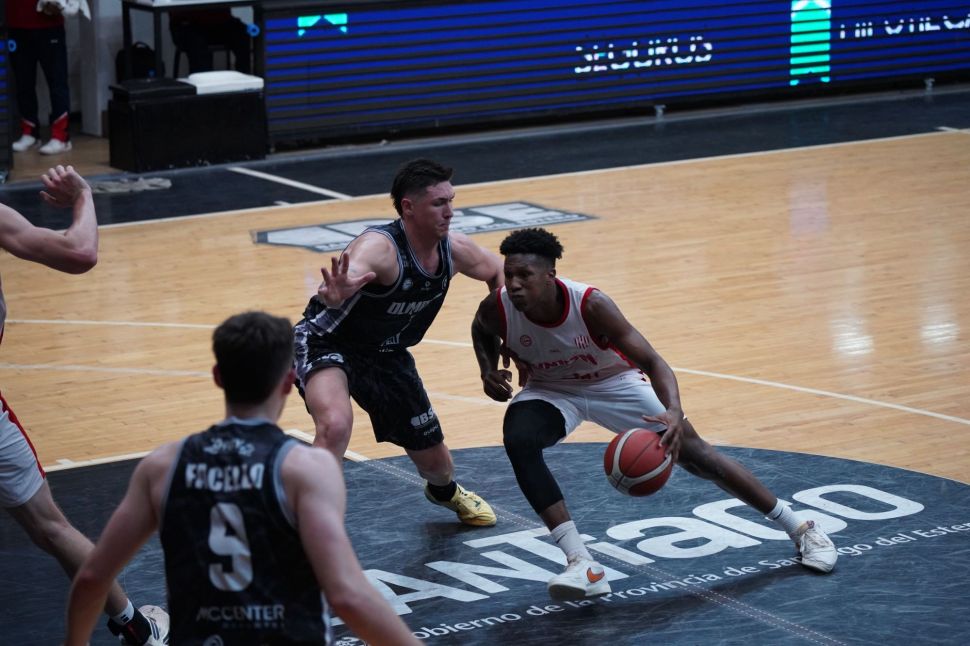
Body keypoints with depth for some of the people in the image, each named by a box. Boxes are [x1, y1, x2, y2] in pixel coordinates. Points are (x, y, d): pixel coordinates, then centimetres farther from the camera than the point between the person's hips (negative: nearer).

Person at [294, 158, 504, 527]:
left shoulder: (454, 250, -12)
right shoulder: (378, 248, -35)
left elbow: (496, 270, 11)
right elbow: (348, 274, -57)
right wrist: (335, 294, -80)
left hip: (386, 355, 7)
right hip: (327, 344, -7)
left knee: (435, 462, 17)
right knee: (335, 426, -38)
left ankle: (445, 491, 56)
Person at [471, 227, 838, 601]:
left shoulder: (590, 305, -35)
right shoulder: (498, 309, -26)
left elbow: (652, 362, -33)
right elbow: (483, 332, 2)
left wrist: (674, 412, -51)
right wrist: (489, 371, -18)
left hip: (612, 384, -2)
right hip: (550, 391, 2)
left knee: (691, 451, -4)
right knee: (518, 442, -30)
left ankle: (802, 530, 14)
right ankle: (581, 565, -27)